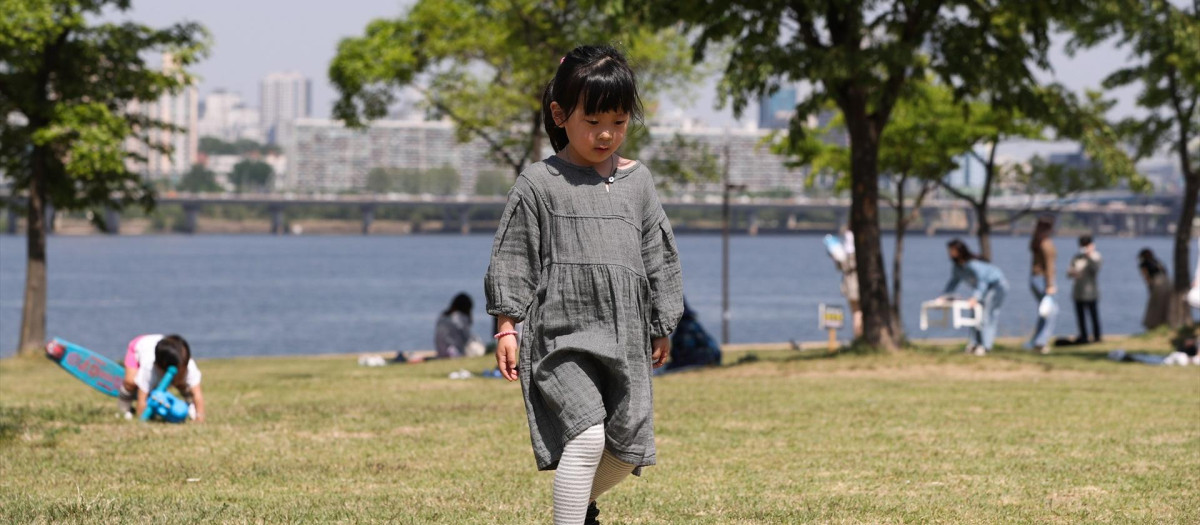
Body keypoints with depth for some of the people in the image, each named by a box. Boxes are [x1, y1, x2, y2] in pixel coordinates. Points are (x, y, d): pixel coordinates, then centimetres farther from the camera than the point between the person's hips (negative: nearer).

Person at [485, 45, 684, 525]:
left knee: (628, 447, 5)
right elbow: (512, 256, 0)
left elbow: (659, 255, 17)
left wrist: (663, 327, 18)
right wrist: (506, 325, -6)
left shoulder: (637, 182, 11)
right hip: (562, 337, -5)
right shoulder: (539, 184, -1)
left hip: (625, 339, 5)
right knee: (586, 436, -20)